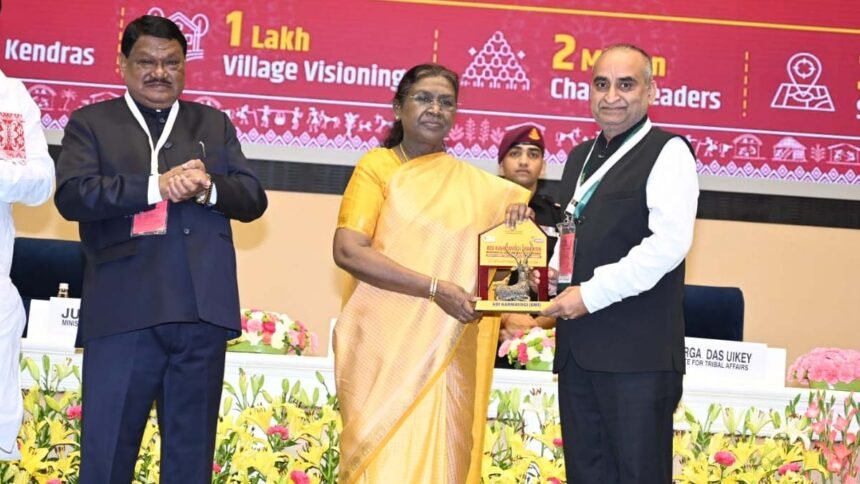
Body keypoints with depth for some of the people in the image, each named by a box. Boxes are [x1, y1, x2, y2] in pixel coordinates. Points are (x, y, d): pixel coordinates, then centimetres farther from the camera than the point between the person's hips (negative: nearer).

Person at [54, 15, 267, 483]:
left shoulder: (214, 124, 17)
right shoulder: (91, 123, 8)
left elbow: (253, 199, 9)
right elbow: (71, 195, -7)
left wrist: (209, 188, -11)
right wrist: (156, 186, -16)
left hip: (202, 310, 3)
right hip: (124, 311, -2)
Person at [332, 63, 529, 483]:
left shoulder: (476, 185, 11)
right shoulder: (378, 165, -1)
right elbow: (347, 251, -12)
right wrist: (435, 287, -18)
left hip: (447, 351, 4)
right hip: (384, 343, -4)